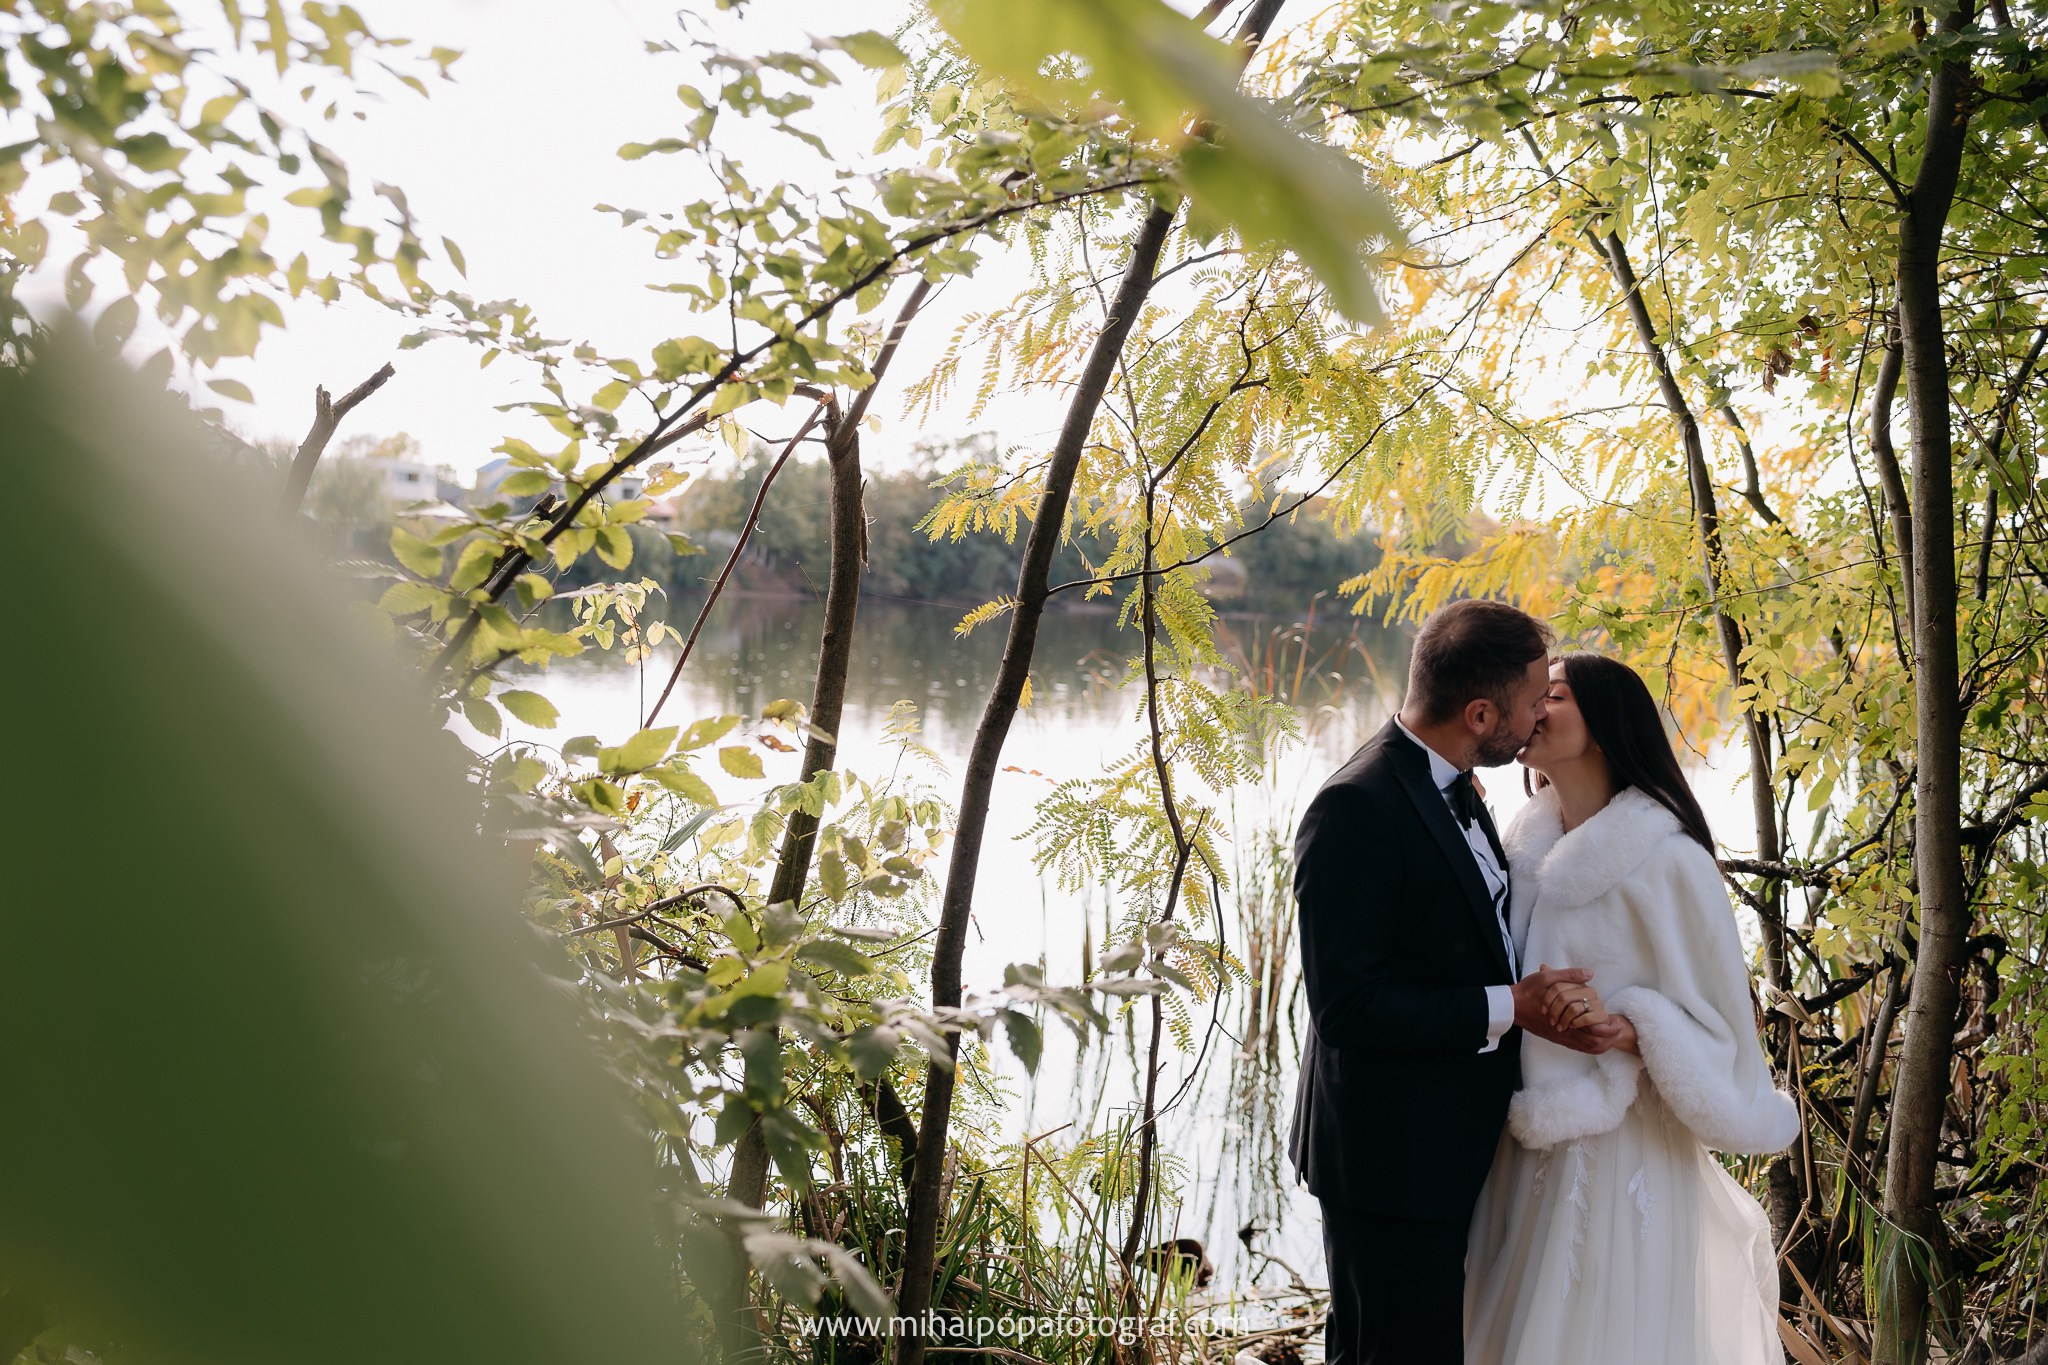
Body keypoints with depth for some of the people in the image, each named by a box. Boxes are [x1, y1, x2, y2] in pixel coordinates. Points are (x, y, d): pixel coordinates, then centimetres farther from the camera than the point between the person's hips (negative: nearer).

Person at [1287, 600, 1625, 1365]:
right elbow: (1346, 1007, -26)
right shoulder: (1357, 811, -23)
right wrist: (1508, 1009, -25)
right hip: (1393, 1156, -9)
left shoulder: (1448, 788, 7)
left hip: (1446, 1142, 9)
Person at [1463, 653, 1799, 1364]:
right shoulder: (1528, 841, 4)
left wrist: (1623, 1027, -25)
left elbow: (1720, 1026, -10)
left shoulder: (1668, 862, -15)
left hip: (1620, 1149, -6)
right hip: (1526, 1145, 6)